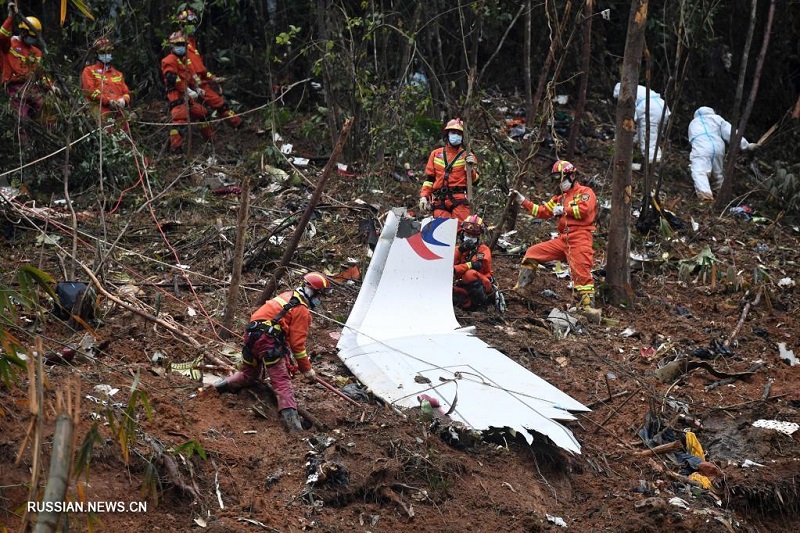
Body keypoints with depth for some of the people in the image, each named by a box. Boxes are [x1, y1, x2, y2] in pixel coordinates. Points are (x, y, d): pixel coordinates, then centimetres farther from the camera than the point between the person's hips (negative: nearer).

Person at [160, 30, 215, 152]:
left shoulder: (184, 60, 24)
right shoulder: (169, 61, -8)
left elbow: (191, 76, 31)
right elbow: (173, 79, -19)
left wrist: (197, 88, 17)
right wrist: (188, 91, -22)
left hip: (187, 94, 10)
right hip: (176, 95, -10)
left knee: (202, 113, 17)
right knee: (180, 118, -23)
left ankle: (210, 137, 32)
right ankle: (175, 145, -27)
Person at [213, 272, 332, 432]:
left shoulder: (287, 296, 23)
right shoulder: (302, 311, -3)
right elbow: (297, 344, -5)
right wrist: (307, 370, 2)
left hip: (251, 334, 8)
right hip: (268, 339, -8)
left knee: (249, 375, 28)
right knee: (282, 380, -12)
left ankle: (225, 384, 10)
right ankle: (290, 417, -27)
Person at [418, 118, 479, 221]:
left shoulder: (467, 156, 13)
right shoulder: (436, 154, 20)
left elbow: (475, 181, 9)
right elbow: (429, 178, 20)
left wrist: (470, 167, -8)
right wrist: (423, 196, 9)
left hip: (459, 200, -2)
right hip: (439, 200, 2)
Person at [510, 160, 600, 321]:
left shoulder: (585, 192, 4)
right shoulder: (560, 197, 27)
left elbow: (583, 210, -15)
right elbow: (542, 211, 25)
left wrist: (563, 210, -4)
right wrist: (522, 200, 20)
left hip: (580, 238, -8)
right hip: (562, 240, 8)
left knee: (581, 272, -19)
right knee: (533, 252, 4)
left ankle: (588, 304, -23)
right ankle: (521, 286, 6)